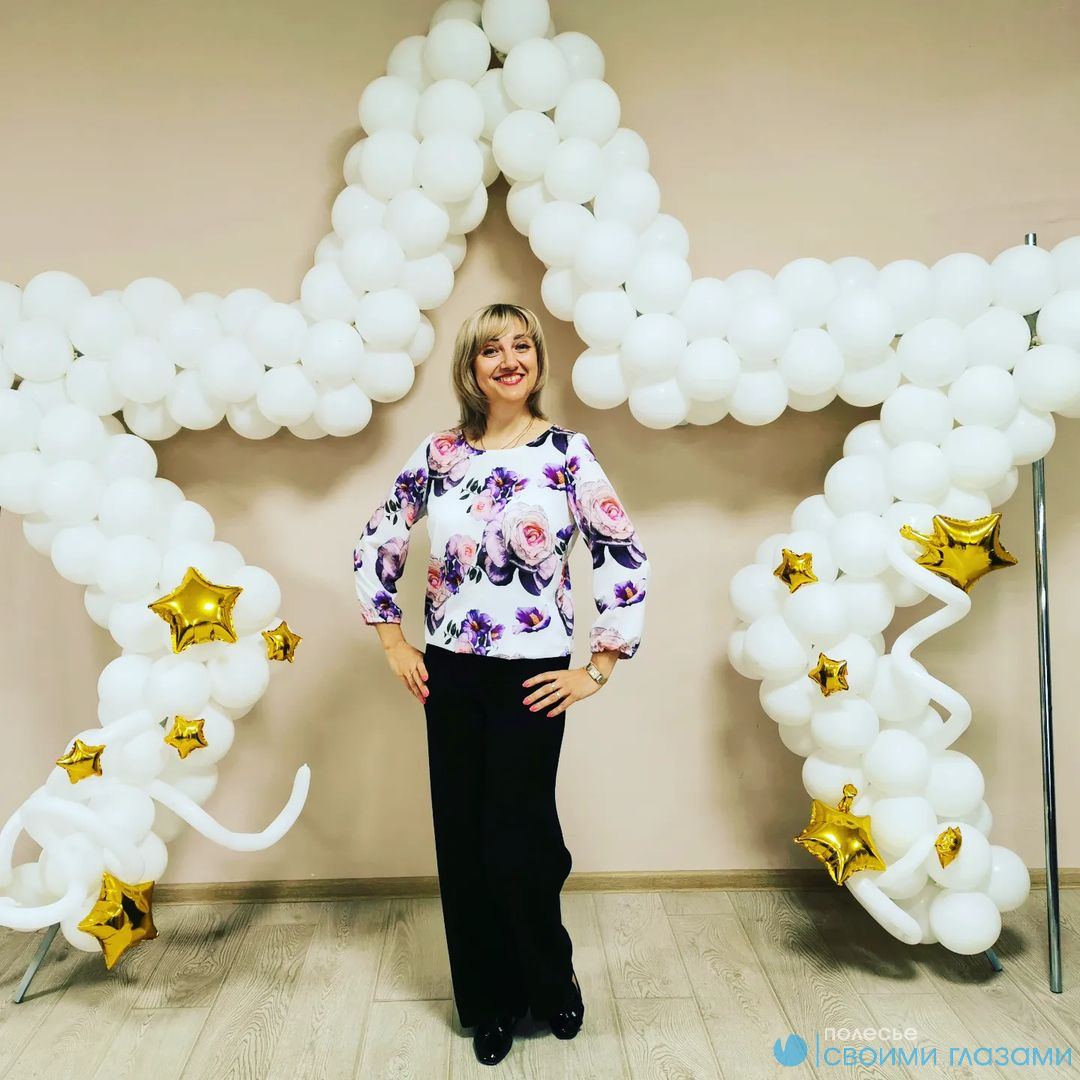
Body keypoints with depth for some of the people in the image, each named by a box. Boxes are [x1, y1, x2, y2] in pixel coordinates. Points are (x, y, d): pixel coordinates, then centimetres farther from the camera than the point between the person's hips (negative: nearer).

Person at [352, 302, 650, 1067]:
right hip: (450, 676, 3)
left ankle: (550, 985, 37)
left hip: (531, 678, -3)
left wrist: (599, 668, -7)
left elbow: (627, 560, -7)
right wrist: (392, 640, 7)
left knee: (518, 842, 5)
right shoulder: (439, 454, 2)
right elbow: (377, 543, 11)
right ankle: (489, 1003, 36)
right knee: (462, 844, 12)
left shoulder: (568, 453, -6)